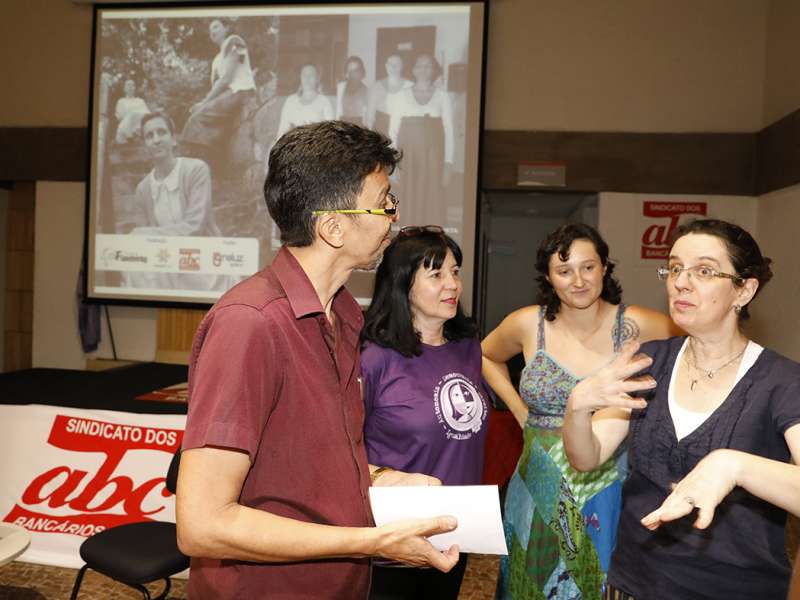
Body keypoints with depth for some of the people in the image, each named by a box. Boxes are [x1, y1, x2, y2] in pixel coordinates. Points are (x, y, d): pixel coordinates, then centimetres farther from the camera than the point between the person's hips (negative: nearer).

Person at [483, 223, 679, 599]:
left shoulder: (636, 327, -11)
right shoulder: (527, 324, -3)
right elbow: (487, 356, 15)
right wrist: (520, 411, 5)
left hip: (609, 493, -2)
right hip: (541, 494, 2)